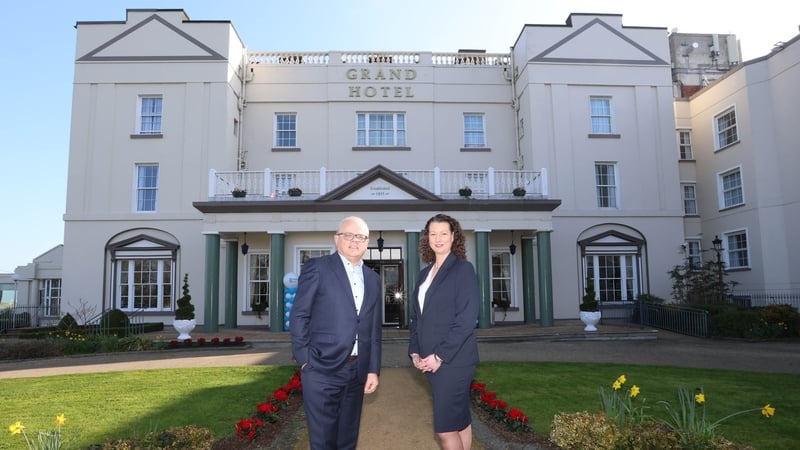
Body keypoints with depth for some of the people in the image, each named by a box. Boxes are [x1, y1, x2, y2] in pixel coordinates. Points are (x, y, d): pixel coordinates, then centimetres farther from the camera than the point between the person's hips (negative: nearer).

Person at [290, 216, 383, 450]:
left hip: (357, 371, 5)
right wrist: (304, 360, -10)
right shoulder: (317, 267, -3)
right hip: (322, 370, -5)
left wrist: (373, 369, 8)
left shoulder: (373, 279, 13)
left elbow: (374, 329, 13)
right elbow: (298, 315, -6)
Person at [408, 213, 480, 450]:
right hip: (431, 361, 6)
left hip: (454, 360, -6)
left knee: (445, 427, -3)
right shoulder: (425, 273, 12)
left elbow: (467, 319, -15)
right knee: (459, 419, 16)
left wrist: (440, 356, -17)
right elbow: (416, 316, 15)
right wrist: (414, 351, 2)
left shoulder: (463, 269, -8)